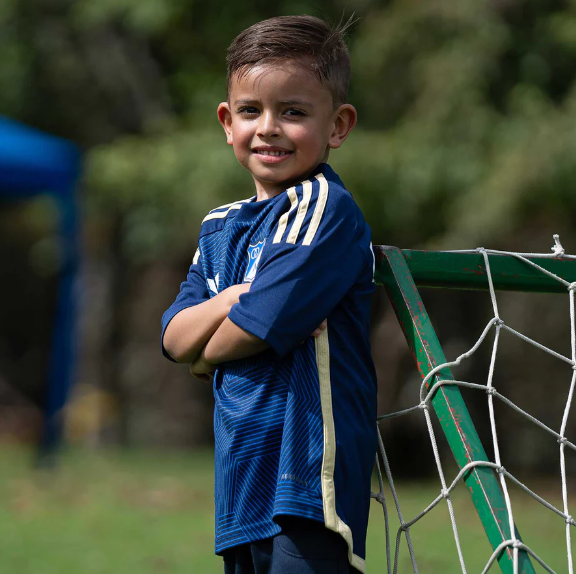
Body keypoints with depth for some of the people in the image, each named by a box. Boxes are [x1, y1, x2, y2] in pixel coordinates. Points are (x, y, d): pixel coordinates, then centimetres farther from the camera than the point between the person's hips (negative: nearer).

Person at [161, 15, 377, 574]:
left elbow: (250, 333, -16)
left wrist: (207, 354, 3)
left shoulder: (327, 209, -10)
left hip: (308, 473, -8)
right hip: (241, 475, 8)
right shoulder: (220, 227, 16)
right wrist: (235, 299, -11)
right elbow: (174, 338, 7)